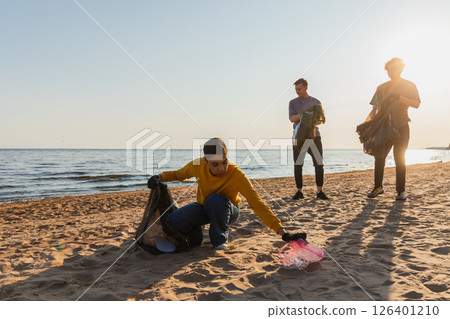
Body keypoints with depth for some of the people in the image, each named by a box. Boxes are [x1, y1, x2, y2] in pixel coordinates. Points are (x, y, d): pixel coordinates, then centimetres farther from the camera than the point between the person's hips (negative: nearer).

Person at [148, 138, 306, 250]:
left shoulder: (235, 173, -33)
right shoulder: (198, 166, -23)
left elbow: (256, 203, -38)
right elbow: (179, 174, 1)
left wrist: (282, 232, -45)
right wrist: (160, 177, -17)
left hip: (226, 211, -3)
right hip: (203, 207, 3)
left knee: (216, 200, -38)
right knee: (172, 222, -21)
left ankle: (221, 238, -9)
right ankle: (195, 233, 14)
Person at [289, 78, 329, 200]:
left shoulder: (315, 102, 13)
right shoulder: (293, 103, 12)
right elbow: (292, 118, -3)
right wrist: (304, 114, -19)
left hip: (314, 136, 0)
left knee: (319, 164, -4)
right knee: (297, 165, -2)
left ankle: (320, 191, 4)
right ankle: (299, 191, 7)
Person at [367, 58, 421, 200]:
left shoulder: (409, 86, 4)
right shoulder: (382, 88, 10)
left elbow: (416, 104, -11)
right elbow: (375, 107, 8)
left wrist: (399, 97, -23)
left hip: (401, 127, -2)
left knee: (399, 158, -3)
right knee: (379, 156, -3)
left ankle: (401, 191, 4)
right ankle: (378, 187, 10)